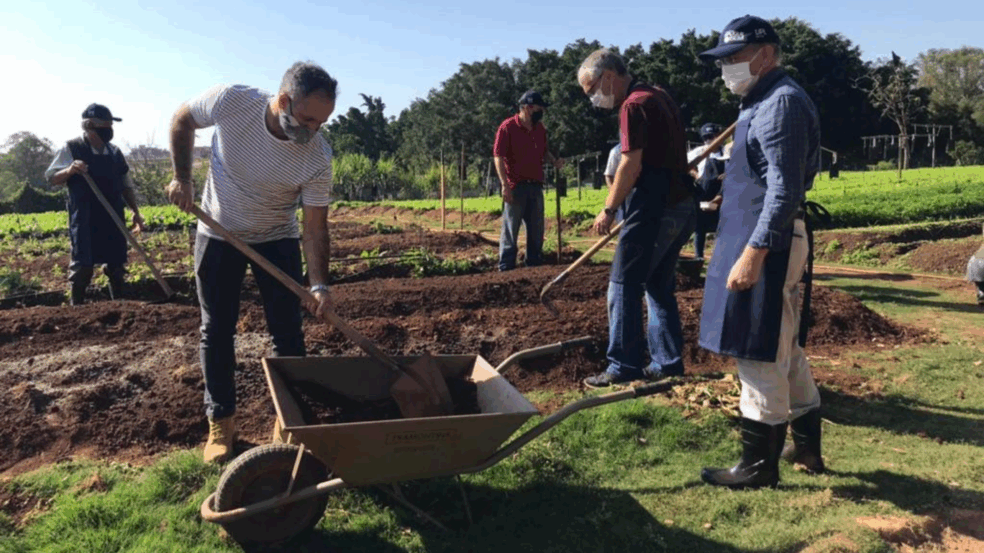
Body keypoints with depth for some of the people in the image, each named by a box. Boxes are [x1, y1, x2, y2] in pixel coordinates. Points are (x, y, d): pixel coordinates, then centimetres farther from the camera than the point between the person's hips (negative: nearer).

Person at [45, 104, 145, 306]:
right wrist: (69, 171, -26)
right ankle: (77, 307, 8)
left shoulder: (114, 152, 9)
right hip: (85, 219, -5)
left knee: (116, 264, 10)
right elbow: (51, 177, -6)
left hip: (113, 218, 5)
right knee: (83, 266, -4)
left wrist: (135, 212, 9)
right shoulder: (71, 149, -6)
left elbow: (126, 186, 15)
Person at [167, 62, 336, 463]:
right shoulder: (231, 102, -25)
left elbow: (315, 226, -20)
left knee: (287, 332, -3)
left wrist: (319, 284, -31)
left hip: (277, 239, 0)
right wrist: (182, 178, -9)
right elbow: (182, 120, -3)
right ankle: (220, 422, 18)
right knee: (216, 331, 5)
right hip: (218, 234, 0)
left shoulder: (318, 156, -24)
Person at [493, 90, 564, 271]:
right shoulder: (507, 127, -9)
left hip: (536, 186, 7)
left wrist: (554, 161, 2)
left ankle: (534, 263, 24)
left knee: (536, 230, 12)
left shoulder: (540, 129, 12)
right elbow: (498, 156, -12)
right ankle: (506, 268, 3)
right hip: (515, 187, -7)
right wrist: (505, 185, -19)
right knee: (510, 230, -3)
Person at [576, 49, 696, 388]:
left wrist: (608, 210, -9)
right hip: (681, 205, 10)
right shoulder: (659, 97, 18)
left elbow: (631, 166, -18)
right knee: (659, 286, 15)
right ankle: (667, 362, 19)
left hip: (653, 208, -10)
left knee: (624, 285, -3)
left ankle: (624, 366, 1)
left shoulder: (633, 105, -12)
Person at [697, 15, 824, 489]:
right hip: (760, 237, 11)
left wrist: (753, 253, -26)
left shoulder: (781, 102, -13)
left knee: (759, 355, -3)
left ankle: (759, 464, 9)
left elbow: (785, 191, -22)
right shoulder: (763, 102, 19)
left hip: (767, 242, -11)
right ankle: (806, 446, 30)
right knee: (783, 349, 17)